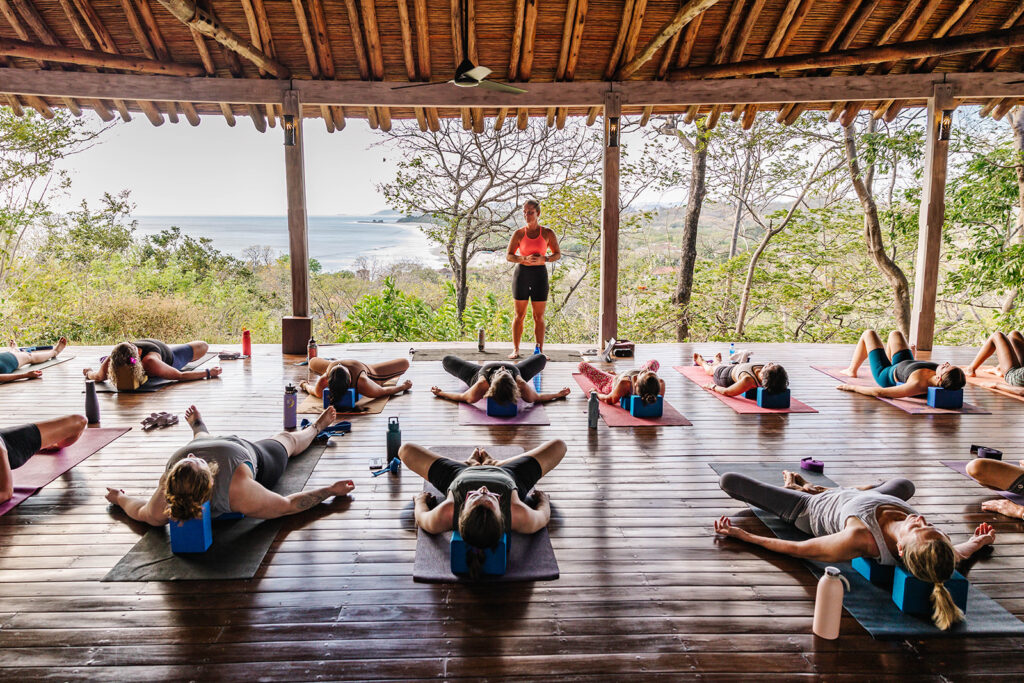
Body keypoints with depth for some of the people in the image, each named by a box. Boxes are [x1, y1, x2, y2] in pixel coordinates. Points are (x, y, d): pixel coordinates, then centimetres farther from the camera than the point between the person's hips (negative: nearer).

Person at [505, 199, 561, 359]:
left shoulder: (548, 233, 3)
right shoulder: (519, 234, 3)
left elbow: (558, 254, 5)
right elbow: (508, 256, 1)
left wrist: (543, 259, -14)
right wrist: (525, 259, -18)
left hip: (540, 274, 0)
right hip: (521, 274, 0)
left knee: (539, 316, 3)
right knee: (519, 315, 2)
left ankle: (539, 351, 8)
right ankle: (515, 350, 7)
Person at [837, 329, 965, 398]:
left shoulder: (918, 385, -49)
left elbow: (880, 393, -41)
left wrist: (853, 387, -30)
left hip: (886, 377, -5)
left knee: (869, 334, 13)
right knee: (895, 334, 29)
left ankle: (852, 370, 38)